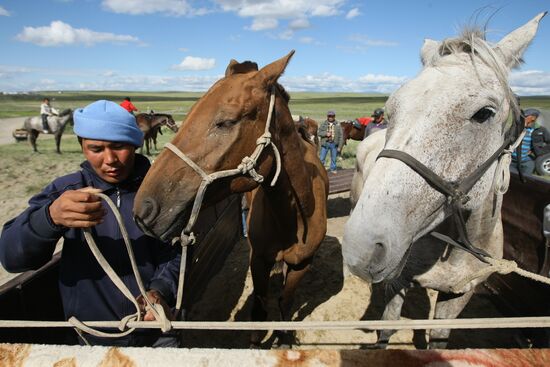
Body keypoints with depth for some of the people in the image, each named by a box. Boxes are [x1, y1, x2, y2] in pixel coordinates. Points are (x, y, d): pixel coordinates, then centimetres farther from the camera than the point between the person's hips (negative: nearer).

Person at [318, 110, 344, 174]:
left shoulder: (337, 125, 0)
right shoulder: (323, 124, 2)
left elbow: (341, 136, 2)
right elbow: (319, 133, 0)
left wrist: (339, 147, -2)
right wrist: (326, 133, -19)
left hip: (334, 144, 1)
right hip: (325, 143, 0)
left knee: (334, 158, 11)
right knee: (322, 158, 2)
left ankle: (333, 169, 28)